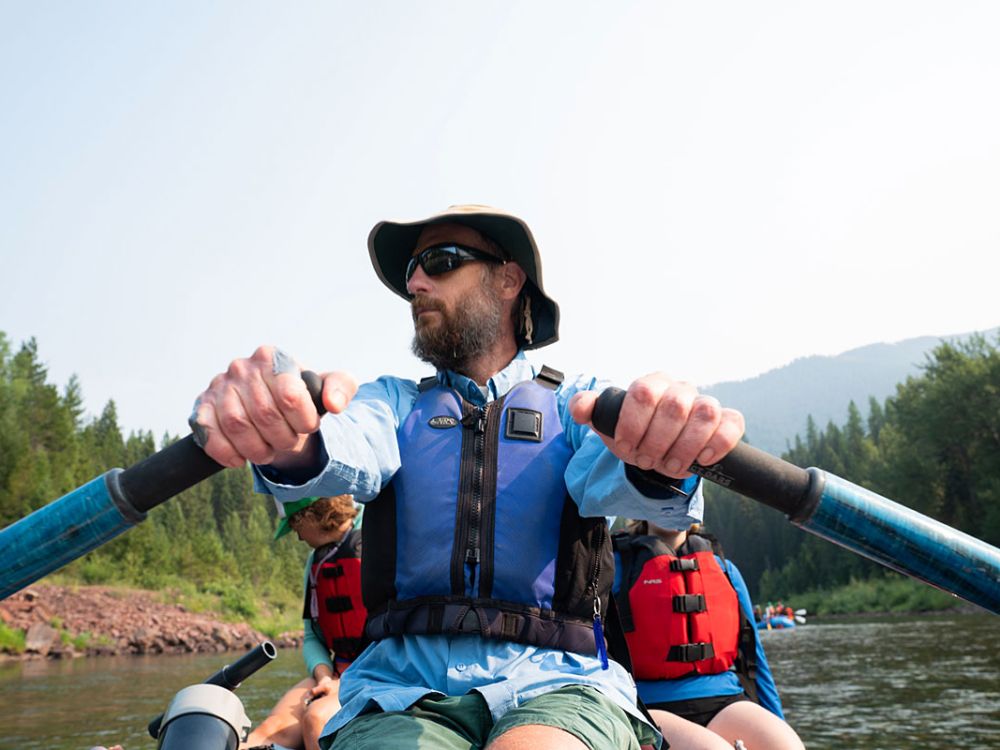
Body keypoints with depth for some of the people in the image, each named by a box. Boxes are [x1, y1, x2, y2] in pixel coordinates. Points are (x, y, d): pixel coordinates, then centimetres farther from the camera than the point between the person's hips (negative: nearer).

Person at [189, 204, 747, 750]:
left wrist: (654, 460, -35)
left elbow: (605, 477, -11)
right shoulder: (395, 400, 15)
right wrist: (287, 445, -31)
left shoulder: (575, 402, 11)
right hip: (403, 689, 2)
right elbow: (350, 457, -7)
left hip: (553, 686, -1)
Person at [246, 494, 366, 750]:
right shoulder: (316, 561, 15)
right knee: (273, 727, -18)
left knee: (315, 718, -32)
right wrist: (324, 677, -5)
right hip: (336, 673, 6)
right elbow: (312, 637, 14)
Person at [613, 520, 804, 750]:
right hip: (650, 707, -4)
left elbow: (753, 657, 20)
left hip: (723, 704, 4)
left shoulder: (724, 568, 18)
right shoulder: (617, 566, 5)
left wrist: (778, 728, 15)